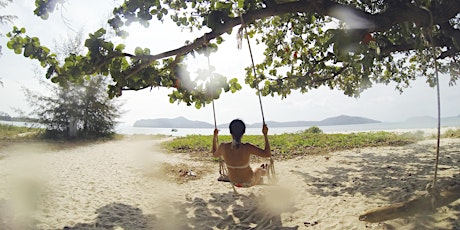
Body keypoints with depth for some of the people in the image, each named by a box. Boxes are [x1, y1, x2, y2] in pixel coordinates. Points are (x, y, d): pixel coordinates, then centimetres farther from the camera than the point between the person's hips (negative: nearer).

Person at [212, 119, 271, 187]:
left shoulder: (223, 147, -23)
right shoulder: (247, 147, -34)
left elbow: (215, 154, 0)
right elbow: (268, 154, -27)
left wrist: (215, 137, 5)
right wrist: (265, 134, -22)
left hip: (234, 182, 3)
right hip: (248, 182, -3)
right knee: (258, 170, 34)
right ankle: (263, 172, 70)